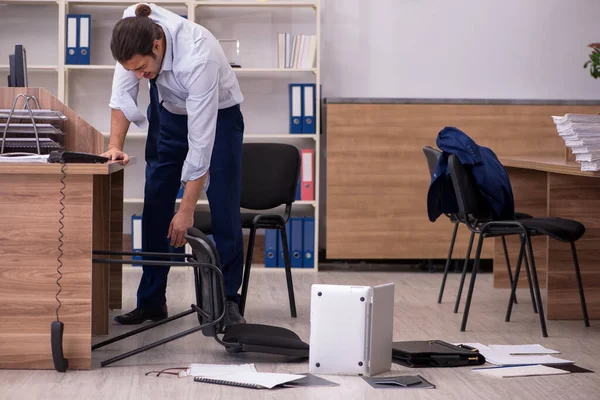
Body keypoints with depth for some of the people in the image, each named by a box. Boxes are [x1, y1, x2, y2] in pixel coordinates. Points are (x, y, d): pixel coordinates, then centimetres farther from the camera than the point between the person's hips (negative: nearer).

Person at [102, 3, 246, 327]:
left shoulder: (198, 59, -42)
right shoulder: (134, 30, -28)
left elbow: (201, 142, -37)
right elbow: (123, 90, -14)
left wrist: (187, 210, -33)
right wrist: (115, 146, -24)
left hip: (217, 114, -5)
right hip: (168, 109, 5)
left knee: (224, 209, -11)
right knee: (155, 208, 1)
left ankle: (228, 302, -1)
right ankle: (151, 301, 8)